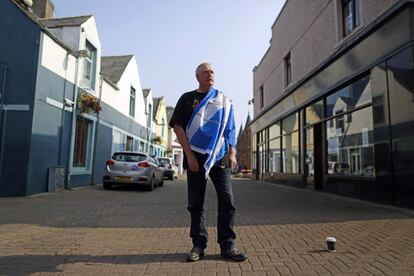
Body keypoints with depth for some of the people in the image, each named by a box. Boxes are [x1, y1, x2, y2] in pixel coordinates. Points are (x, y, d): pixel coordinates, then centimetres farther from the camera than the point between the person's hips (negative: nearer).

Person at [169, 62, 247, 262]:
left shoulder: (224, 100, 15)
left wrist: (232, 153, 1)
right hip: (195, 157, -1)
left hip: (220, 157, 2)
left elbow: (230, 129, 14)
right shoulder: (187, 99, 8)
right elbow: (177, 126, -1)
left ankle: (227, 245, 8)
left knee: (227, 202, -3)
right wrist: (189, 155, -10)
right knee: (196, 204, 4)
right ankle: (198, 244, 14)